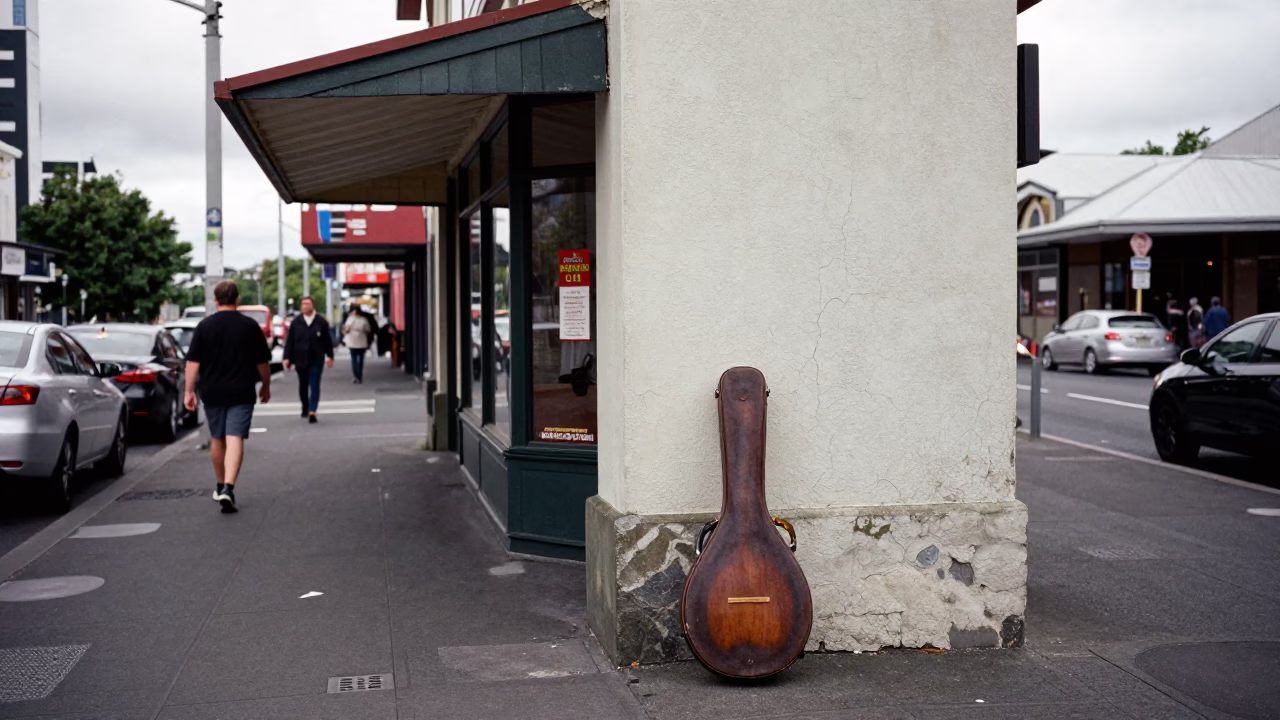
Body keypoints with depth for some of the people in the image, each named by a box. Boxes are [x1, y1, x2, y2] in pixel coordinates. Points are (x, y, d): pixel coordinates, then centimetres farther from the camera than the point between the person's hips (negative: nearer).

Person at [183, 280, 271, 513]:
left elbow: (193, 362, -3)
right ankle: (228, 488, -22)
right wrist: (266, 387, 18)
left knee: (217, 440, 16)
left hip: (212, 393, 2)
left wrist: (189, 391, 2)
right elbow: (263, 362, 4)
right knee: (235, 439, -7)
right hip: (241, 393, -2)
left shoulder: (204, 326, -1)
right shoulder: (250, 326, -1)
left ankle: (221, 486, 29)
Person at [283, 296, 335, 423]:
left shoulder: (321, 322, -1)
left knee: (315, 386, -7)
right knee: (303, 386, 14)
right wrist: (287, 358, -1)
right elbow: (289, 341, 3)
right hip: (300, 360, 2)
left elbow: (328, 340, 5)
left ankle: (312, 411, -11)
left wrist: (330, 356, 5)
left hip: (316, 360, -2)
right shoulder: (296, 322, 3)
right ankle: (305, 408, 31)